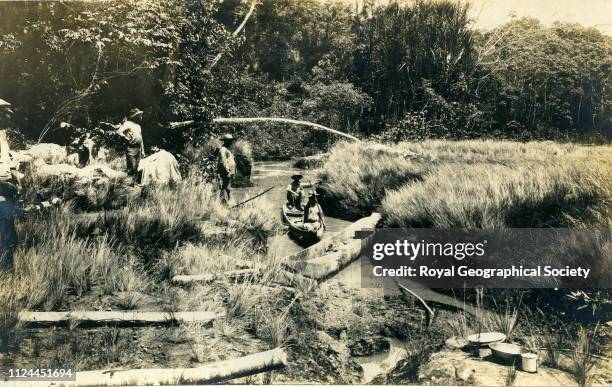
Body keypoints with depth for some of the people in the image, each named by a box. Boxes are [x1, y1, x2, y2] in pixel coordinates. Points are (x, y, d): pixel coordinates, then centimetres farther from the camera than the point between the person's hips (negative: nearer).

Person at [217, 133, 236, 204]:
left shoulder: (227, 149, 20)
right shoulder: (223, 149, -13)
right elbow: (223, 162, -21)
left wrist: (232, 172, 21)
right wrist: (227, 171, -23)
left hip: (229, 172, 10)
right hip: (225, 172, -10)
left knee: (227, 188, 12)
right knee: (225, 188, -11)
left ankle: (226, 202, 17)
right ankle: (224, 202, -12)